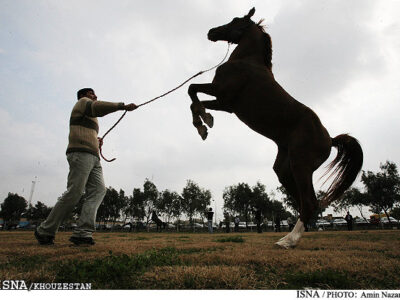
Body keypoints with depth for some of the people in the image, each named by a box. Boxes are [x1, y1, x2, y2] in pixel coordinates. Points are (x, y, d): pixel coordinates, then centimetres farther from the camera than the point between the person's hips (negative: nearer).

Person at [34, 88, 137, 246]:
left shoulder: (90, 119, 35)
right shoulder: (82, 102, 10)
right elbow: (98, 107, -14)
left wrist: (96, 142, 15)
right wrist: (123, 106, -21)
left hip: (93, 157, 9)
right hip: (81, 154, -9)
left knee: (98, 190, -10)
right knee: (74, 193, -13)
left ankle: (82, 232, -18)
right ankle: (45, 231, -1)